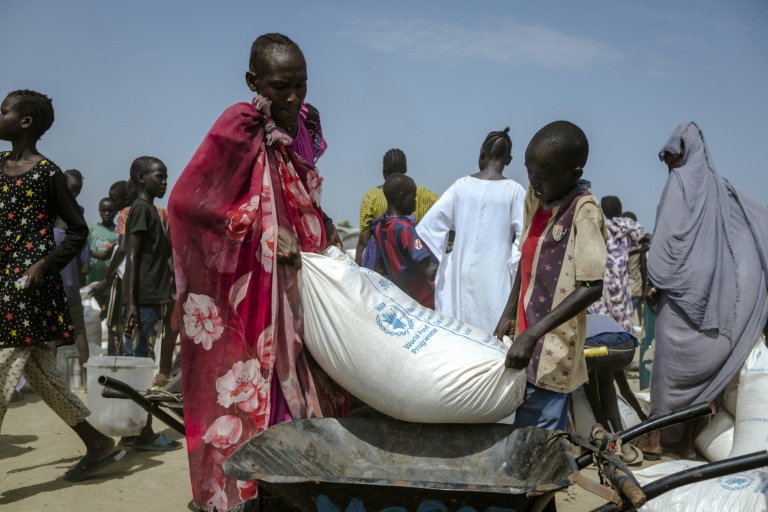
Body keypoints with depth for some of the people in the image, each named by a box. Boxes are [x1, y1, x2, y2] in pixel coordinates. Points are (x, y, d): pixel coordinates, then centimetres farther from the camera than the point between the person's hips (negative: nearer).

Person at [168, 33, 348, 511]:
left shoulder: (305, 121, 7)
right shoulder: (241, 124, -15)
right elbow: (185, 201, -19)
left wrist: (325, 227, 4)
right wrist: (263, 231, -18)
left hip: (300, 285, 7)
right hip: (252, 289, -7)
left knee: (304, 391, 13)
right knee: (256, 399, -1)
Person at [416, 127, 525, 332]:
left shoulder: (461, 185, 0)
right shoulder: (514, 190, -7)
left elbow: (429, 224, 0)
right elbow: (524, 236, -11)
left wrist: (439, 257, 6)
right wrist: (514, 266, -1)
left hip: (462, 271, 3)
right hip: (495, 274, -3)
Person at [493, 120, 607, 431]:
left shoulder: (584, 212, -17)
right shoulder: (534, 196, 6)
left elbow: (591, 287, -21)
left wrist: (533, 334, -25)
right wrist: (509, 313, 13)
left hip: (552, 355, -7)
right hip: (526, 345, 7)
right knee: (519, 436, 14)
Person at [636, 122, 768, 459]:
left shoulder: (680, 180, -5)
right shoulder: (721, 187, 12)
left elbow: (668, 234, -13)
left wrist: (655, 281, -10)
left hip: (682, 287, -6)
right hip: (716, 289, 6)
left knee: (671, 364, 1)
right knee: (704, 366, 9)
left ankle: (655, 438, 7)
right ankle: (688, 440, 14)